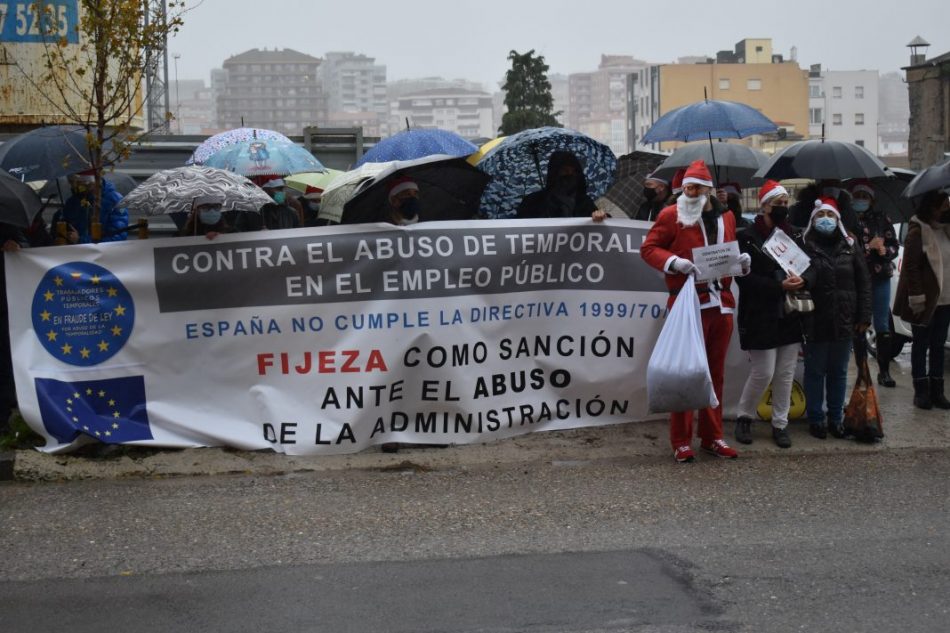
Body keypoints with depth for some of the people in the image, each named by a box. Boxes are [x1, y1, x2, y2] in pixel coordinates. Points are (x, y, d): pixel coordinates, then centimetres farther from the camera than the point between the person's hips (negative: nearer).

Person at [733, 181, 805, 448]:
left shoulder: (793, 235, 11)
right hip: (760, 316, -5)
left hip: (789, 315, 5)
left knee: (786, 373, 7)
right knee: (763, 373, -5)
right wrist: (779, 286, -21)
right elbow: (744, 277, -13)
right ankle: (744, 417, 16)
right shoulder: (748, 237, -6)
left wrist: (801, 280, -10)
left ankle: (780, 424, 18)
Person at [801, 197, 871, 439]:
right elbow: (804, 274, -16)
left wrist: (864, 316, 1)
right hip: (815, 321, -3)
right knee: (815, 372, 7)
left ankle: (836, 418, 24)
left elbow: (863, 283, 6)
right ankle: (815, 419, 17)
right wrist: (800, 281, -40)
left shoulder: (850, 247, 5)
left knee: (839, 372, 13)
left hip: (844, 321, 3)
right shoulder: (805, 246, -4)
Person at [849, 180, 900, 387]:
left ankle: (884, 371, 11)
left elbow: (895, 246, 7)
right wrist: (869, 247, -13)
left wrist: (884, 251, -13)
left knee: (882, 327, 4)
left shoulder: (881, 219, 6)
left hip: (881, 279, 2)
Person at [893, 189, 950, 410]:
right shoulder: (918, 231, -11)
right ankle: (921, 391, 10)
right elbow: (910, 266, -14)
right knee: (921, 345, 4)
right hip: (926, 300, -6)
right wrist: (916, 298, -19)